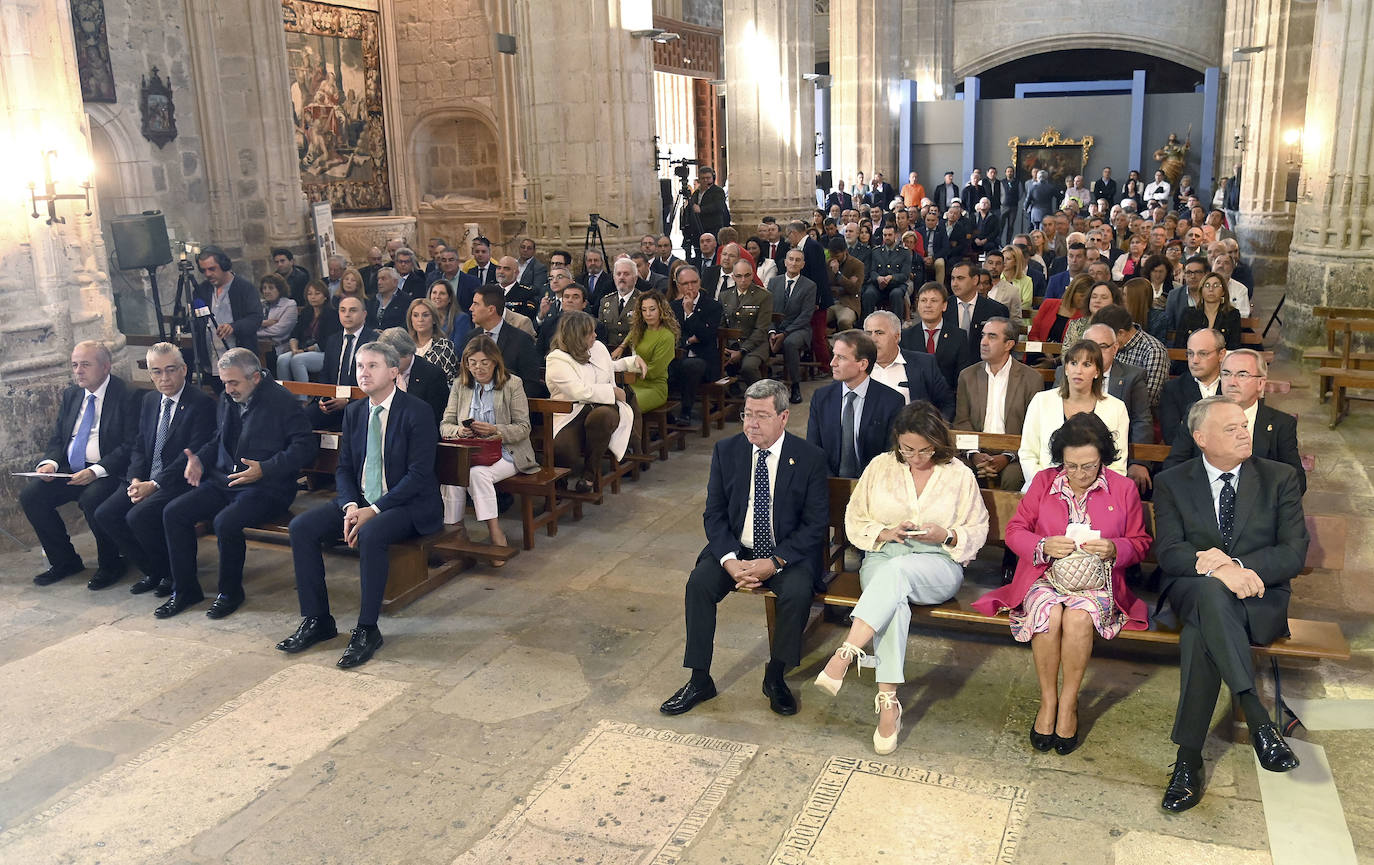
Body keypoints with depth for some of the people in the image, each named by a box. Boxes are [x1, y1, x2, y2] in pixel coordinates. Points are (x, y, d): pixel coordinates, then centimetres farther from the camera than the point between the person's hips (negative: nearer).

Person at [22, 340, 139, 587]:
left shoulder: (128, 396, -8)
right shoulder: (71, 394, 14)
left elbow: (131, 445, -14)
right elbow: (58, 438, 18)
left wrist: (96, 471, -24)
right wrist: (50, 462, -5)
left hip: (106, 472, -7)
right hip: (69, 469, 7)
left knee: (91, 499, -33)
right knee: (30, 495, -10)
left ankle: (110, 564, -10)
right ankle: (64, 561, 6)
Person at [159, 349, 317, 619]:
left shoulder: (282, 401, -9)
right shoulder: (227, 400, 14)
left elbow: (305, 446, -15)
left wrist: (264, 469, -24)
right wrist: (199, 459, 7)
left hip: (265, 488, -8)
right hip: (223, 481, 8)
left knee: (225, 522, -31)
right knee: (173, 513, -9)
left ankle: (230, 592, -7)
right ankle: (185, 590, 4)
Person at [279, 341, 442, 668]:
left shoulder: (417, 412, -12)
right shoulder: (354, 412, 9)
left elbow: (419, 474, -17)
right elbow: (344, 467, 10)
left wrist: (374, 510, -22)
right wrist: (350, 506, -10)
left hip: (407, 506, -7)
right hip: (361, 501, 7)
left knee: (371, 534, -36)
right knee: (301, 527, -11)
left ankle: (367, 630, -22)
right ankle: (317, 620, -2)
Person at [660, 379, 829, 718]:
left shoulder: (810, 458, -7)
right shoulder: (726, 451, 0)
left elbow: (815, 524, -8)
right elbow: (714, 514, 1)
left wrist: (775, 562, -20)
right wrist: (730, 560, -17)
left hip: (788, 553, -2)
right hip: (734, 548, 2)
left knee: (797, 592, -30)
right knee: (699, 584, -22)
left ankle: (775, 677, -8)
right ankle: (700, 680, -9)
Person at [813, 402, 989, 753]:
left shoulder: (959, 475, 5)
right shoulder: (881, 466, 8)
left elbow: (978, 532, 9)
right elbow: (854, 521, 10)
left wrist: (945, 536, -13)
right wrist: (885, 533, -10)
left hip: (938, 566, -1)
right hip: (882, 558, 1)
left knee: (895, 570, -39)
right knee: (894, 604, -36)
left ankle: (843, 657, -49)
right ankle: (888, 703, -39)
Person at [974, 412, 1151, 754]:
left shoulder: (1123, 489, 6)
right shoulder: (1043, 481, 7)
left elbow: (1140, 543, 12)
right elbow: (1015, 531, 7)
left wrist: (1114, 549, -11)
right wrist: (1044, 546, -14)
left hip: (1097, 580, 0)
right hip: (1046, 576, 1)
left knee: (1078, 617, -34)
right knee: (1048, 613, -33)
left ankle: (1068, 702, -15)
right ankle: (1048, 700, -15)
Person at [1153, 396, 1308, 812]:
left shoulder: (1280, 478, 8)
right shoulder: (1171, 482, 6)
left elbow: (1294, 553, -1)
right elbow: (1169, 553, -6)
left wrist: (1237, 565, -19)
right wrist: (1217, 571, -27)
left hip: (1260, 597, 0)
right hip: (1193, 591, 0)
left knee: (1200, 632, -35)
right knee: (1211, 594, -40)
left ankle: (1189, 757, -32)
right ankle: (1258, 719, -42)